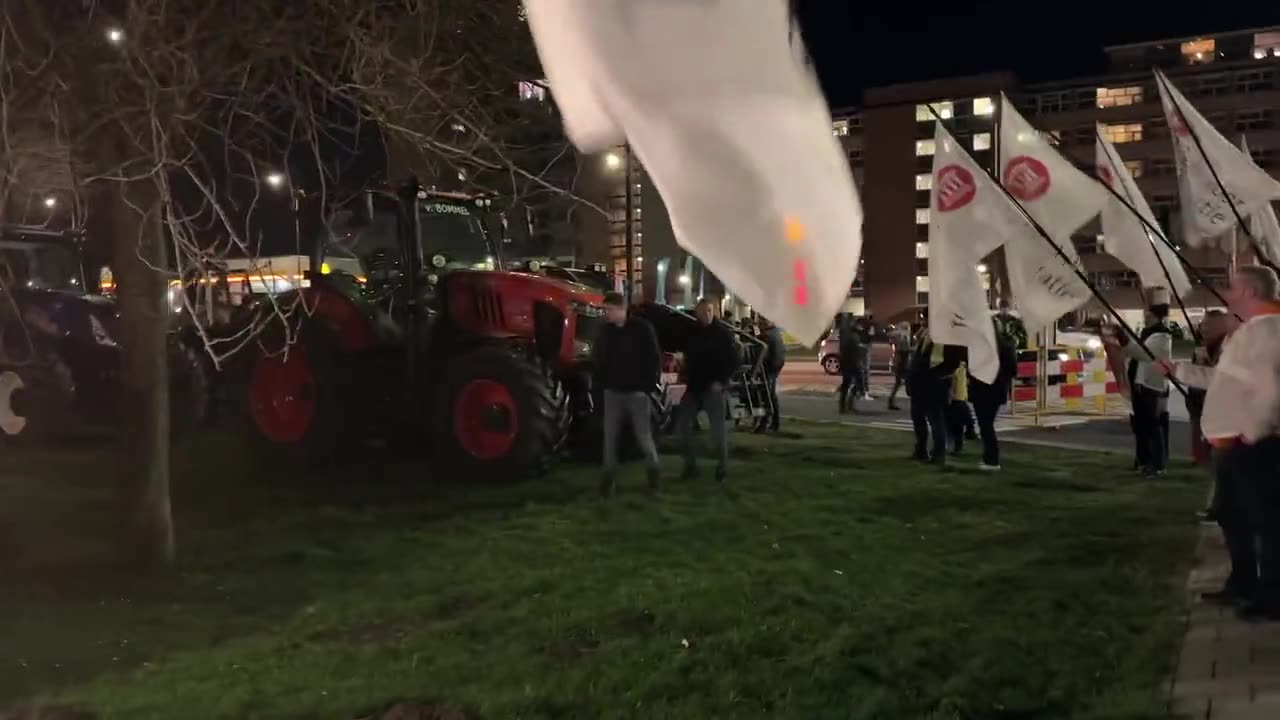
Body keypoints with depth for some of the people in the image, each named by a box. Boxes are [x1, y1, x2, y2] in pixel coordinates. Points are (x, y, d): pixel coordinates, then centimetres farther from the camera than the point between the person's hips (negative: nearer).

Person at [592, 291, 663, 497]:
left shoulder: (641, 327, -8)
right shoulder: (606, 330, 4)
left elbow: (654, 357, -6)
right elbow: (597, 358, 15)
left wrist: (650, 384, -9)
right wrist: (603, 381, 7)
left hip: (637, 391, -4)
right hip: (613, 392, 4)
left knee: (643, 435, 1)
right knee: (610, 436, 3)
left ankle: (653, 471, 19)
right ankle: (609, 476, 11)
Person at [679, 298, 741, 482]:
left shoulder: (723, 333, -7)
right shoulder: (691, 333, 6)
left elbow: (735, 360, -9)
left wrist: (721, 381, -14)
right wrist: (686, 378, 6)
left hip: (714, 388, -5)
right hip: (693, 386, 5)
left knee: (718, 428, -4)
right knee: (684, 425, 4)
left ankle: (722, 466, 8)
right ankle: (690, 464, 14)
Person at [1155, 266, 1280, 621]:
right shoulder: (1248, 331, 16)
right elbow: (1223, 378, 25)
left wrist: (1250, 434, -21)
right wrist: (1176, 370, 25)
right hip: (1231, 444, 11)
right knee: (1232, 515, 19)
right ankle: (1243, 583, 32)